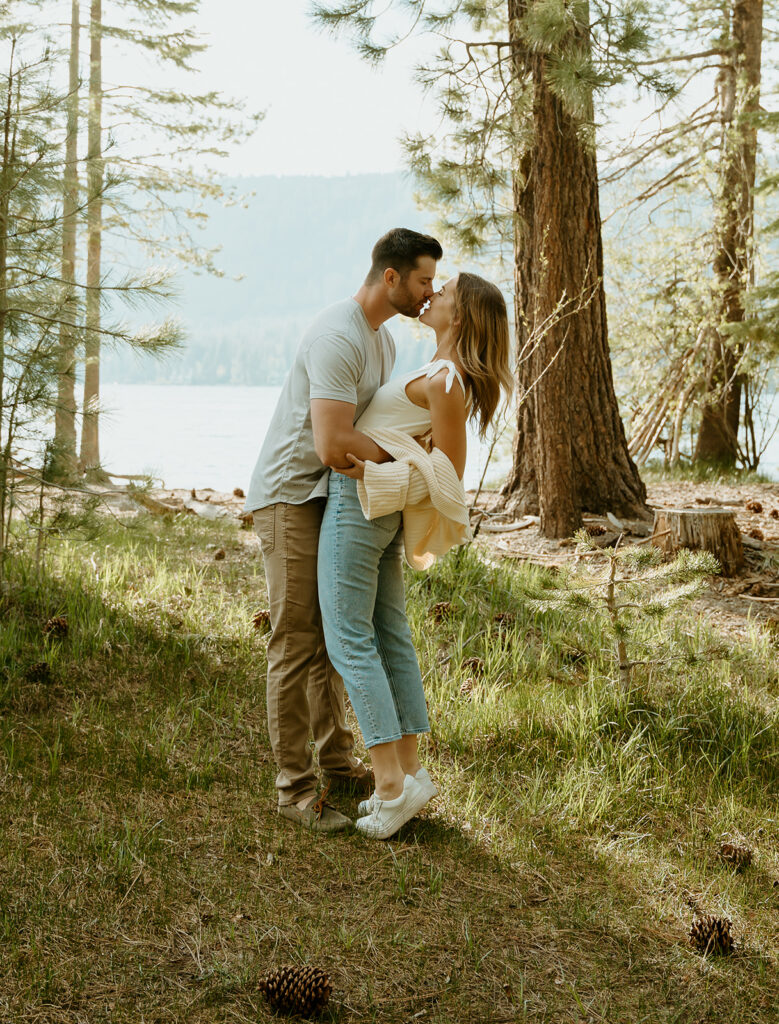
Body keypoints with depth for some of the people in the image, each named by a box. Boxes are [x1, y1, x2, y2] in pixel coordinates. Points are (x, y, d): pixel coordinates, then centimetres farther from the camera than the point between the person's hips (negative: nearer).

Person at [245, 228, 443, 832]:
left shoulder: (383, 340, 11)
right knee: (297, 642, -7)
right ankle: (295, 787, 0)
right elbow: (333, 446, -31)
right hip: (290, 495, -10)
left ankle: (337, 758, 29)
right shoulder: (338, 339, -24)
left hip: (331, 499, 10)